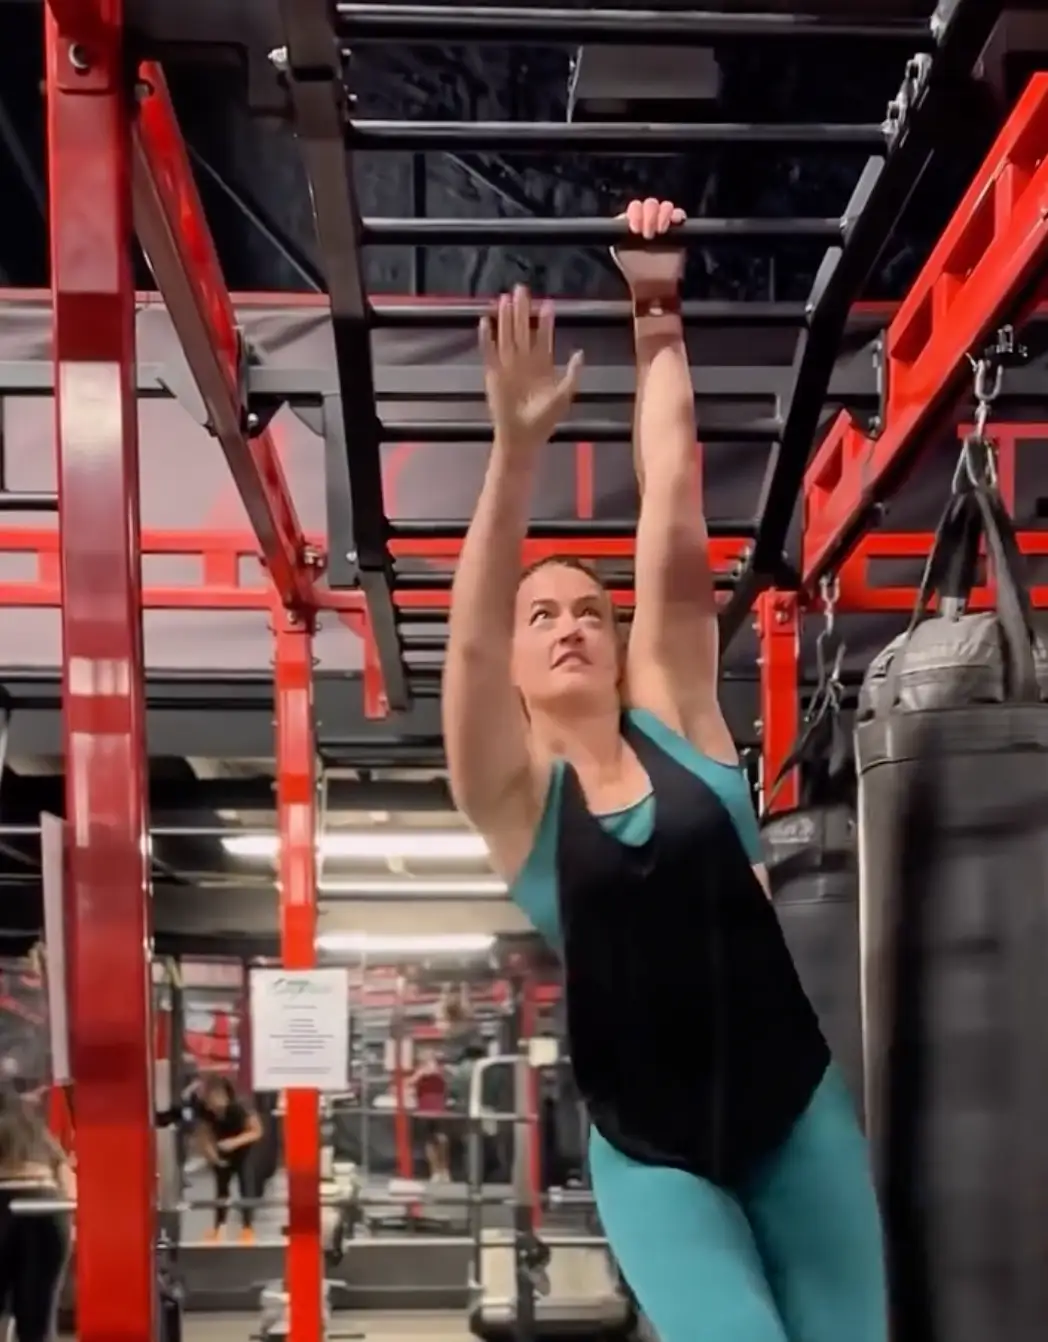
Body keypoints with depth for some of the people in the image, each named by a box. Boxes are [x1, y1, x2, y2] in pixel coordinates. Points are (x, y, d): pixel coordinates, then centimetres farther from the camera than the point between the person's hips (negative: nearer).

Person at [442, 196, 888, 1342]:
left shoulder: (675, 717, 1)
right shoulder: (513, 788, -3)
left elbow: (672, 515, -4)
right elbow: (471, 638, -21)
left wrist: (658, 318, -6)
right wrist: (517, 445, -32)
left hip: (793, 1106, 2)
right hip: (648, 1149, -2)